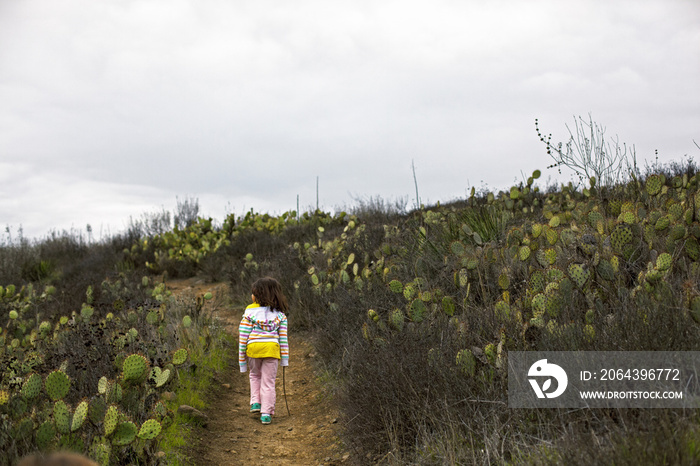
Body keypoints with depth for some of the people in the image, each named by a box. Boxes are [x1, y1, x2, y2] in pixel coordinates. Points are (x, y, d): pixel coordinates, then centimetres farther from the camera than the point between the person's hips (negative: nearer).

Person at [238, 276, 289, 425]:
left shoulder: (250, 311, -4)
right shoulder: (280, 313, 2)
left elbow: (243, 336, -3)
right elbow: (283, 337, 2)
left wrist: (241, 356, 5)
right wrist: (284, 358, 8)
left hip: (253, 349, 0)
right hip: (272, 350, 1)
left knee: (255, 375, 26)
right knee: (268, 382, 8)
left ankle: (256, 402, 13)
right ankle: (266, 413, 5)